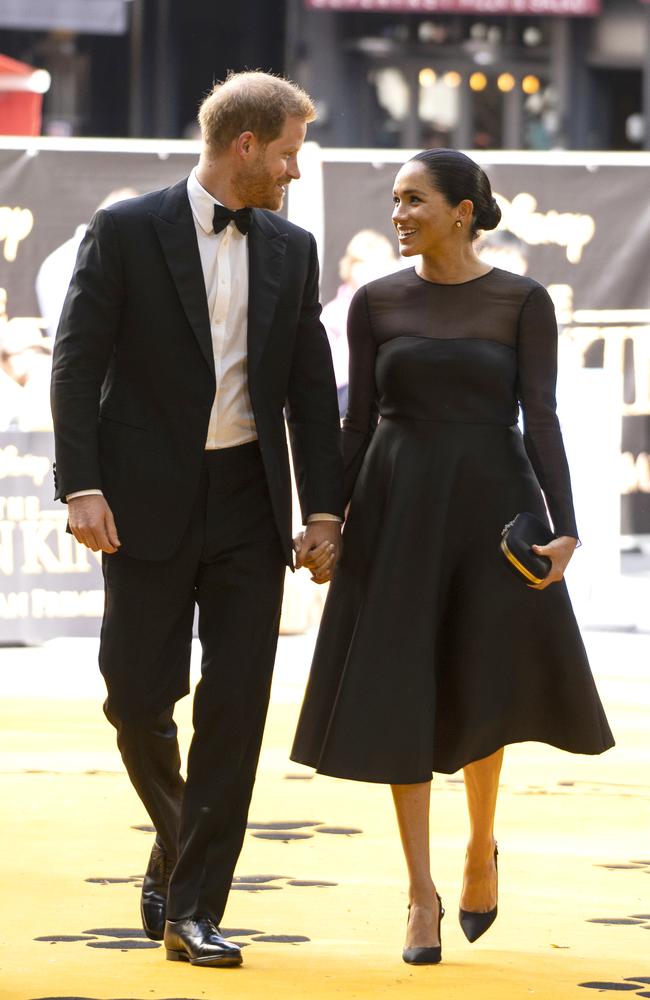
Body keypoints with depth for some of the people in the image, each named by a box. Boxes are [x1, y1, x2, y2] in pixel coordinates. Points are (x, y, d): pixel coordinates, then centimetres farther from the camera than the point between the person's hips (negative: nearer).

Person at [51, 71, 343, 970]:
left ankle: (194, 910, 2)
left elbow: (311, 387, 10)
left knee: (236, 706, -3)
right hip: (150, 500, -3)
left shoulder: (292, 250, 9)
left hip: (250, 504, 3)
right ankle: (176, 840, 29)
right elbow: (78, 365, -7)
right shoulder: (127, 232, -4)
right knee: (140, 695, -2)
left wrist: (323, 509, 3)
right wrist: (82, 488, -16)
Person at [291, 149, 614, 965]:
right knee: (403, 693, -2)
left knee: (483, 687, -2)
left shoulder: (523, 302, -1)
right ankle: (421, 894, 5)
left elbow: (541, 419, -5)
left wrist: (564, 528, -16)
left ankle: (481, 844, 27)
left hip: (490, 506, -1)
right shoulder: (377, 303, 5)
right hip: (399, 511, 1)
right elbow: (359, 422, 7)